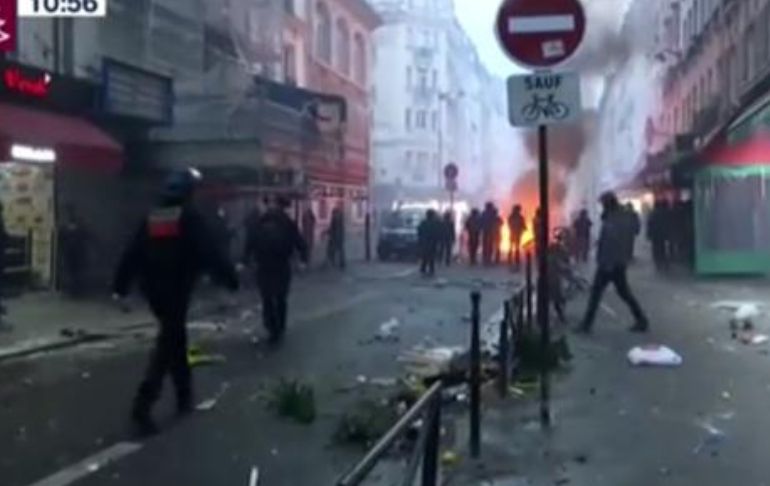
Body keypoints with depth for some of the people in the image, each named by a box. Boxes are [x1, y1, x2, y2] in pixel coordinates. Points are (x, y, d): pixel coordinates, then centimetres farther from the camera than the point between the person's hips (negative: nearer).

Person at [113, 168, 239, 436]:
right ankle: (143, 404, -16)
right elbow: (211, 252, -15)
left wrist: (120, 286, 12)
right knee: (168, 344, -5)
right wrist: (230, 278, -10)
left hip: (154, 290, 7)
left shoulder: (150, 218, 9)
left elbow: (131, 255, 9)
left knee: (175, 339, 20)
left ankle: (184, 396, 28)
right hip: (177, 290, -7)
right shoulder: (190, 217, -10)